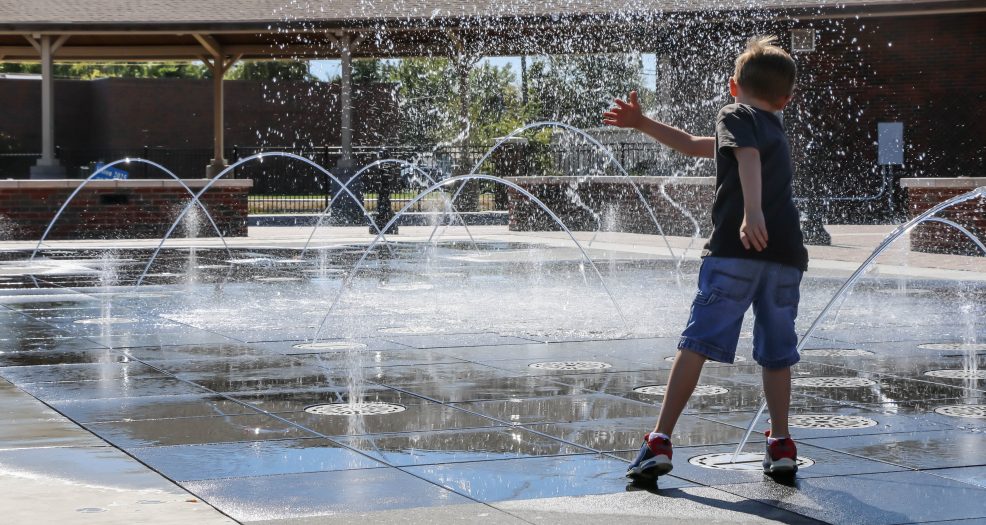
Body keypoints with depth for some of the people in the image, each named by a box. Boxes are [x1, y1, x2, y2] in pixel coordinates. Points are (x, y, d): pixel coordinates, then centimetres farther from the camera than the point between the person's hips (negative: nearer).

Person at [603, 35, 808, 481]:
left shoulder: (734, 116, 7)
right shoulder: (775, 128, 29)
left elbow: (747, 155, -17)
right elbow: (696, 146, 36)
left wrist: (752, 210, -32)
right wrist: (642, 124, 39)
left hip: (737, 247, -6)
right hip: (787, 253, 6)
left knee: (699, 341, -8)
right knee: (777, 350, 14)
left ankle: (660, 443, -11)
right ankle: (781, 445, 15)